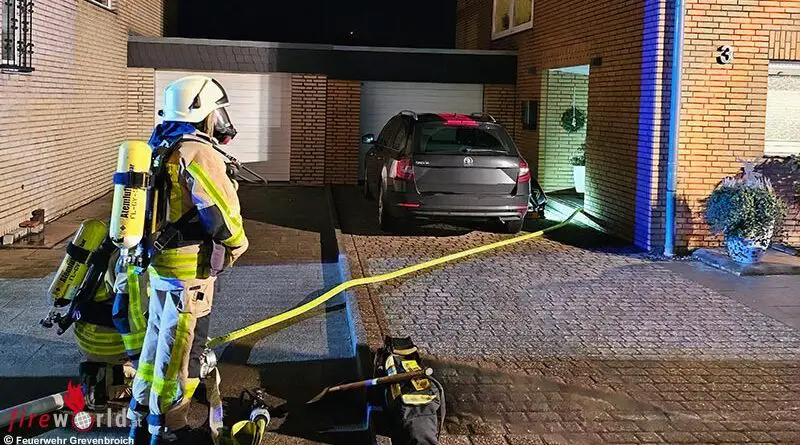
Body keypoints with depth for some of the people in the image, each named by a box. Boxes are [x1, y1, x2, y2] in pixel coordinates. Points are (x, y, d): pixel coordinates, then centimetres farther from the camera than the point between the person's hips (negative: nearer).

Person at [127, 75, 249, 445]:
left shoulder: (161, 149, 11)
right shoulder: (198, 154, -19)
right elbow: (223, 213, -22)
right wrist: (235, 247, -6)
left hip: (159, 265, 10)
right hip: (189, 272, -10)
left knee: (158, 341, 20)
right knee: (180, 352, 2)